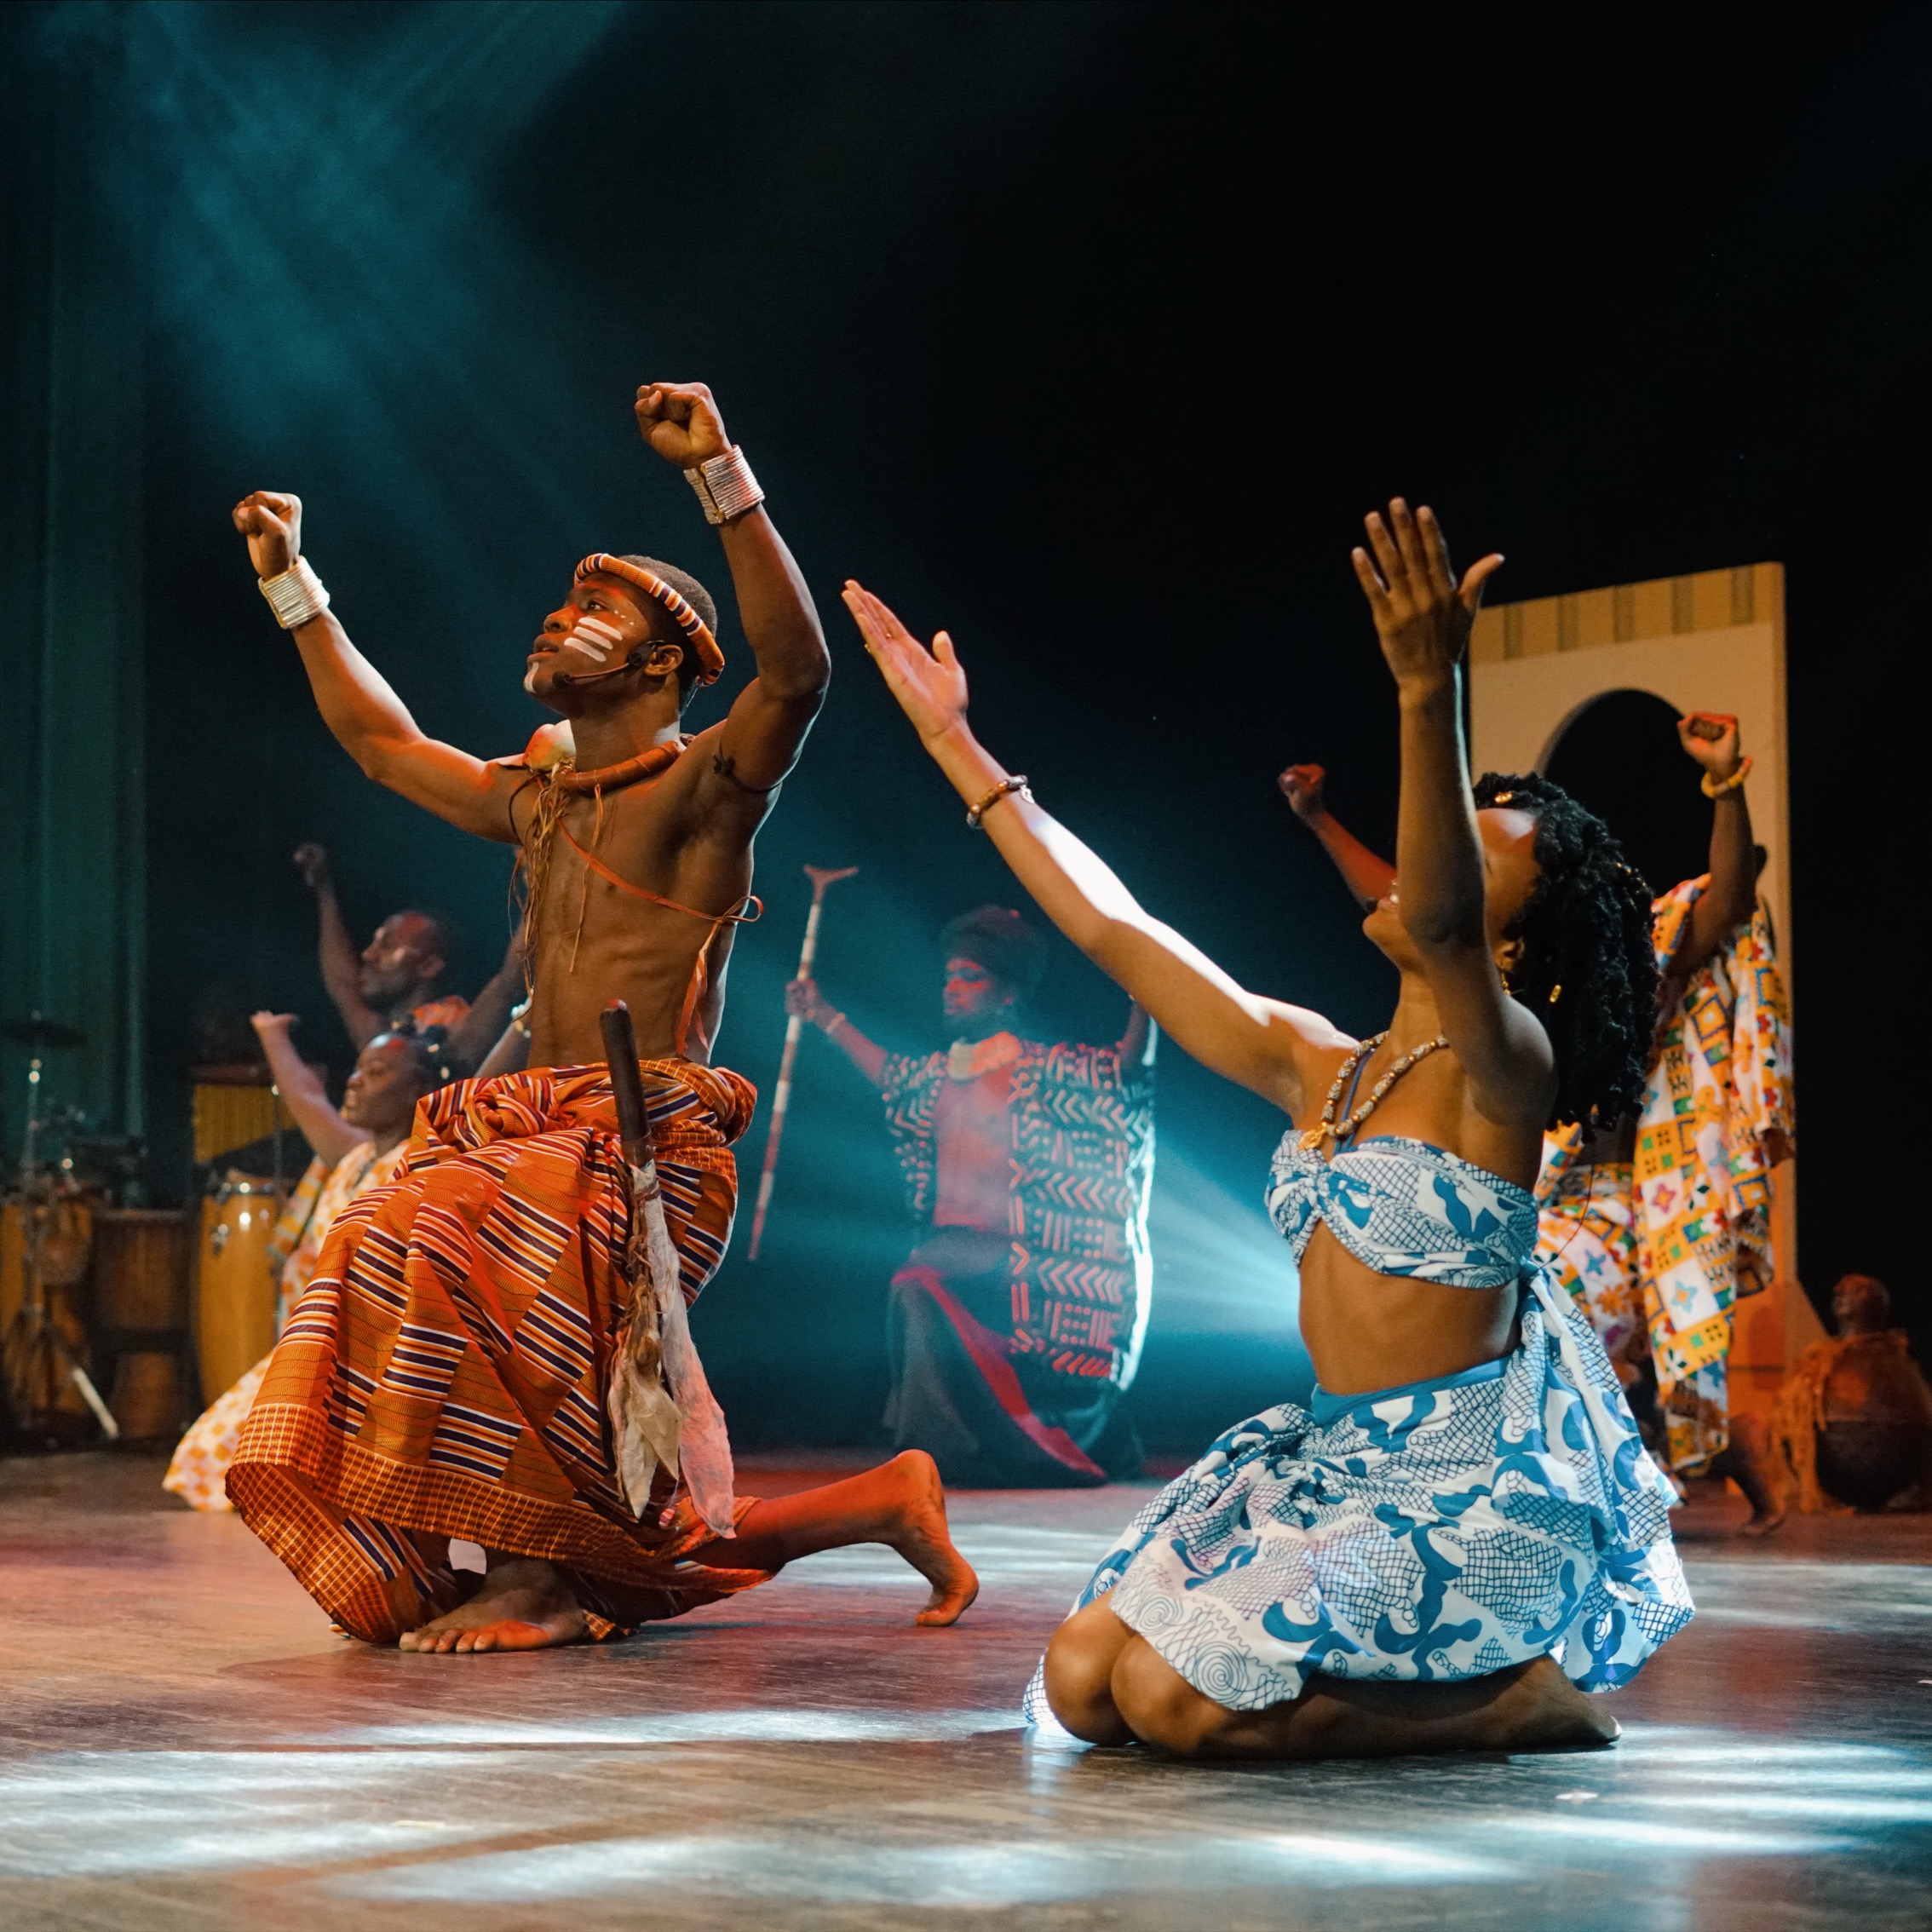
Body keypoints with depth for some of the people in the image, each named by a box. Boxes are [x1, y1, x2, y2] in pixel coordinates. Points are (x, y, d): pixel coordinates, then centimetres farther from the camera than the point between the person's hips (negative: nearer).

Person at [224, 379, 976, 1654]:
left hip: (650, 1151, -8)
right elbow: (382, 739, 34)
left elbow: (798, 669, -24)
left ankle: (529, 1579, -25)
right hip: (541, 1136, 8)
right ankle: (888, 1503, 19)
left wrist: (720, 474, -30)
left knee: (434, 1244, -32)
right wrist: (294, 585, 33)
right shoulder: (535, 800, 19)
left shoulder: (700, 786, -4)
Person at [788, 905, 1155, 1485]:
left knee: (921, 1283, -29)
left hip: (1009, 1250, -6)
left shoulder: (1040, 1068, -2)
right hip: (951, 1245, 6)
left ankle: (929, 1447, -19)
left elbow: (1128, 1066, -13)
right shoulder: (939, 1073, 17)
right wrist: (824, 1016, 45)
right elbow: (887, 1074, 38)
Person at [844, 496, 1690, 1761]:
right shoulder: (1313, 1063, 11)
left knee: (1174, 1699, -21)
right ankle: (1448, 1672, 14)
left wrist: (1433, 696, -50)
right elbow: (1113, 929, 14)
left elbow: (1438, 922, -35)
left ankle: (1525, 1692, -2)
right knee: (1080, 1684, 0)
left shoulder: (1506, 1066, -12)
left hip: (1475, 1489, -8)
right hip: (1335, 1462, 8)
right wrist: (957, 748, 16)